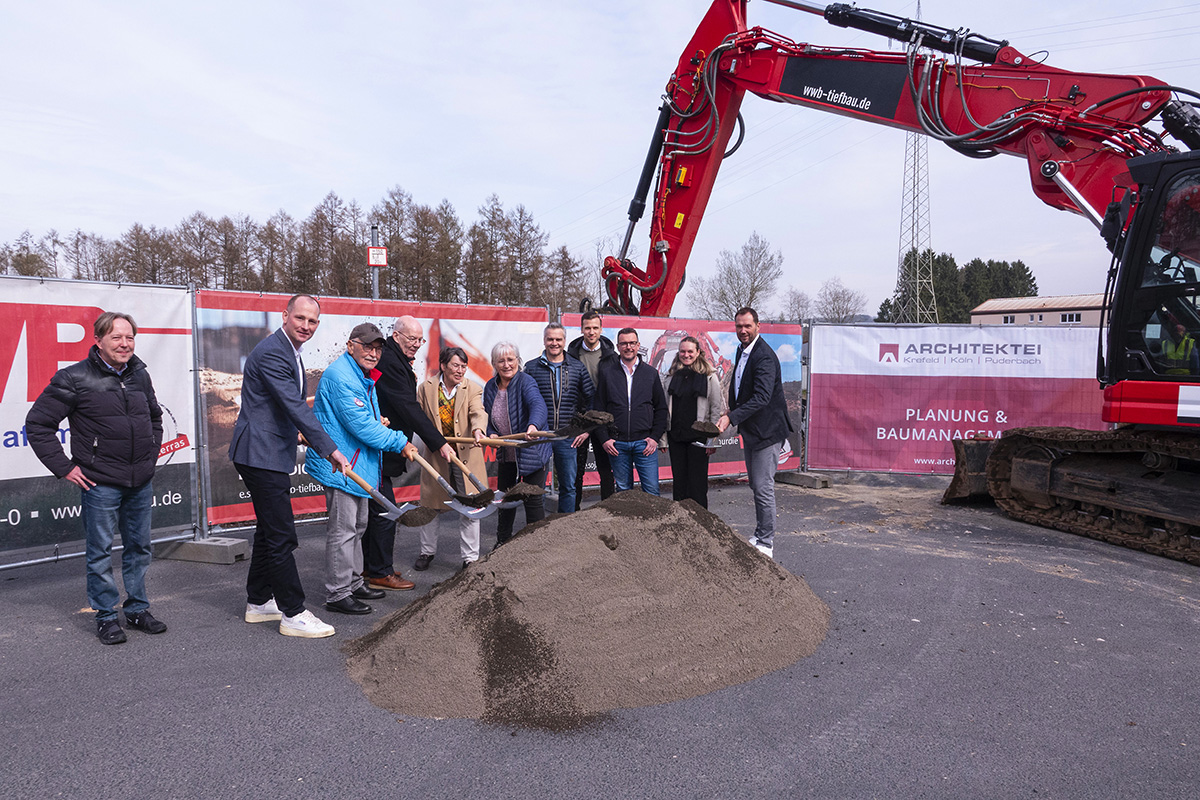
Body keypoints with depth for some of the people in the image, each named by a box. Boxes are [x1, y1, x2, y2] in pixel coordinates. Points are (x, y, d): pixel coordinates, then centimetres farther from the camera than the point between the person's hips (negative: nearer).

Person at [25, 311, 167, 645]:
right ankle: (106, 617, 15)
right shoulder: (75, 378, -9)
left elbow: (155, 417, 26)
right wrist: (63, 467, -8)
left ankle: (138, 610, 25)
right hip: (100, 483, -5)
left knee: (139, 547, 13)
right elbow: (37, 424, -6)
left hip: (141, 481, 6)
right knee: (101, 551, 3)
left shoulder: (140, 375, 9)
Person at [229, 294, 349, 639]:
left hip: (272, 454, 11)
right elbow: (295, 407, -25)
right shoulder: (271, 352, -19)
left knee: (269, 531, 18)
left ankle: (259, 602, 30)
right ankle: (293, 614, -1)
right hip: (261, 455, -11)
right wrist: (330, 449, -25)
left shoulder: (290, 352, 15)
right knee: (281, 536, -7)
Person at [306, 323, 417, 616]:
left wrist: (377, 421, 7)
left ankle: (354, 583, 31)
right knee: (343, 529, -5)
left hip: (357, 464, 11)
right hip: (340, 465, -11)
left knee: (357, 526, 19)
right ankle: (337, 594, 4)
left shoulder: (364, 377, 15)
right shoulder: (341, 376, -19)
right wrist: (400, 442, -16)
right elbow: (361, 426, -24)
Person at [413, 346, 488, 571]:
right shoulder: (426, 388, 3)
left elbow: (478, 412, -19)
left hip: (466, 456, -1)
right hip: (436, 455, 1)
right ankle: (427, 552, 31)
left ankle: (470, 557, 16)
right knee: (430, 505, 11)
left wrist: (478, 429, -41)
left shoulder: (473, 389, -1)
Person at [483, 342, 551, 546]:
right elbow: (487, 417, 13)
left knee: (533, 499, -1)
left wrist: (533, 426, -56)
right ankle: (503, 542, 36)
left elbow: (538, 405, -36)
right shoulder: (491, 387, 3)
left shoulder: (526, 382, -17)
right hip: (506, 453, 6)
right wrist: (491, 434, -8)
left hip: (532, 452, -6)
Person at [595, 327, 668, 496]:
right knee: (623, 490, 8)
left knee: (652, 490, -3)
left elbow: (661, 408, 10)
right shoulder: (607, 372, 5)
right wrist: (604, 438, -3)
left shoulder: (651, 373, 8)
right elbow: (599, 408, 5)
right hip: (617, 443, 0)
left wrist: (655, 437, -1)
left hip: (644, 442, 0)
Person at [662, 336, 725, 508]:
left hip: (698, 436, -3)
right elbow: (664, 408, 10)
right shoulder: (670, 377, 9)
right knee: (678, 480, 8)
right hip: (675, 436, 3)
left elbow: (716, 408, -2)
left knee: (697, 481, 0)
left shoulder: (710, 377, 0)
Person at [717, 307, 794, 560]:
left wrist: (731, 417, -32)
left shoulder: (765, 356, -20)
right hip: (749, 430, 10)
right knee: (756, 487, 18)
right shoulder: (742, 351, 11)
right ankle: (759, 536, 30)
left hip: (766, 430, -10)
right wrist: (730, 410, 6)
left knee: (763, 488, -6)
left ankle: (766, 544, 4)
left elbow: (761, 397, -28)